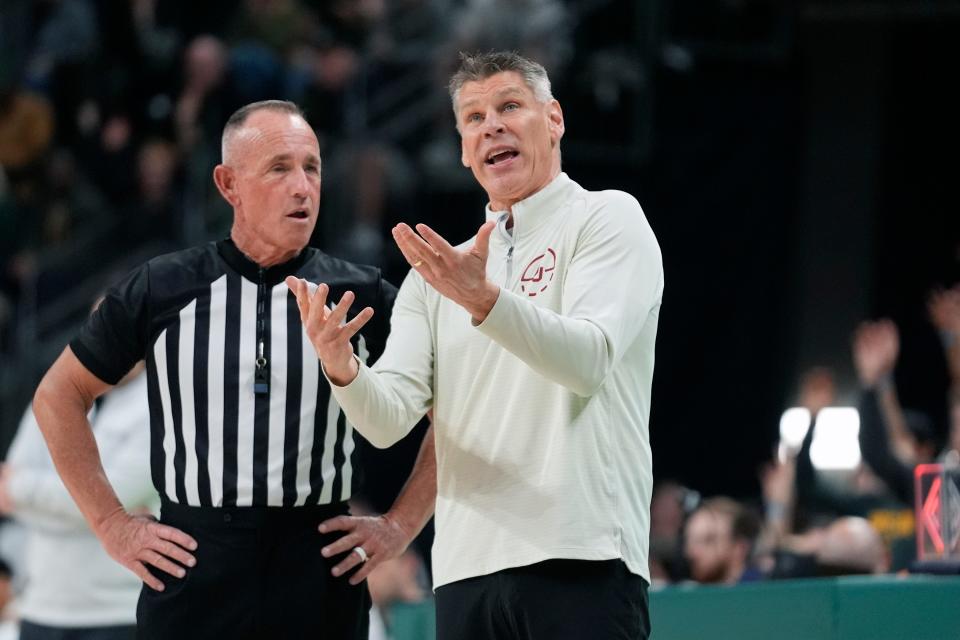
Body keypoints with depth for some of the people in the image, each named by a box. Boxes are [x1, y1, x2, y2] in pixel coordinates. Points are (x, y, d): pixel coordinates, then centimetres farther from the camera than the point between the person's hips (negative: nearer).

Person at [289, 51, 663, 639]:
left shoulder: (607, 217, 3)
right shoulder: (441, 269, 19)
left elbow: (588, 360, -14)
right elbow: (390, 420, 7)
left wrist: (483, 300, -28)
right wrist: (342, 368, -14)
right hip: (467, 569, 5)